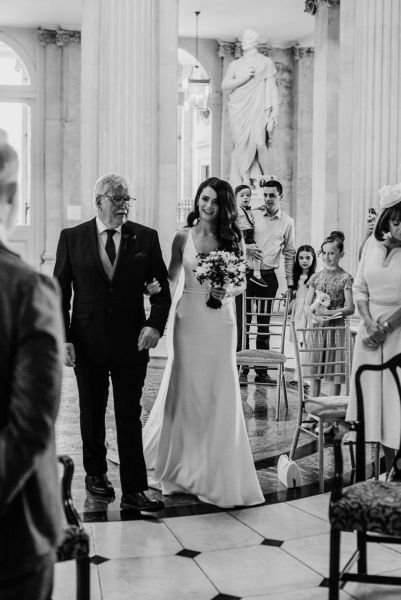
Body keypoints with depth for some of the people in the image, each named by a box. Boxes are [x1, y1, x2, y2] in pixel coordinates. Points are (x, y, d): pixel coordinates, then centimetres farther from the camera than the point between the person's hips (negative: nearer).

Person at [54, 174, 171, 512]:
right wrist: (63, 337, -7)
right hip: (87, 343, 1)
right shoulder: (72, 238, 0)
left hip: (131, 342, 0)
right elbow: (59, 291, 1)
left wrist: (155, 324, -13)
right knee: (92, 414, 16)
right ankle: (95, 472, 35)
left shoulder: (146, 237, 1)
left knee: (130, 418, 0)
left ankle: (134, 490, 5)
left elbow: (161, 286, 3)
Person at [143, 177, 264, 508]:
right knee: (186, 390, 6)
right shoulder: (183, 237, 2)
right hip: (189, 319, 0)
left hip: (220, 322, 0)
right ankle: (183, 465, 23)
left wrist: (228, 291, -14)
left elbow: (242, 283, 7)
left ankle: (215, 469, 17)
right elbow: (171, 277, 4)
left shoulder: (233, 239, 3)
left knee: (220, 392, 2)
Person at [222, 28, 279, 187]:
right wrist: (243, 78, -8)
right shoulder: (235, 64, 17)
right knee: (242, 146, -6)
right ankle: (246, 185, -2)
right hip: (238, 110, 3)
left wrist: (275, 111, -2)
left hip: (258, 109, -3)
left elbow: (272, 88, 7)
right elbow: (224, 85, 6)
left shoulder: (266, 62, 10)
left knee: (259, 143, -21)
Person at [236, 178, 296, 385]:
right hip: (247, 273, -1)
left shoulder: (287, 222, 7)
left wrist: (290, 283, 6)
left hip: (269, 276, 1)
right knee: (242, 322, -4)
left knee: (264, 324, 7)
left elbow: (289, 253, 10)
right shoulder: (252, 216, 3)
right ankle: (241, 368, 0)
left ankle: (261, 371, 13)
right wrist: (245, 247, -14)